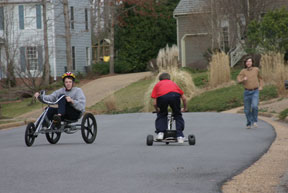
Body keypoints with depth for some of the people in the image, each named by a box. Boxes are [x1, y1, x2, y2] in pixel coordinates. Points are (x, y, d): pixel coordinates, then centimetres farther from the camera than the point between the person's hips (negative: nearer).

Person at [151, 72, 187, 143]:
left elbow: (154, 103, 23)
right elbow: (183, 98, 32)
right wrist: (185, 108, 49)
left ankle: (160, 133, 13)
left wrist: (157, 110, 42)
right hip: (175, 95, 1)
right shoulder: (173, 83, 39)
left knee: (161, 115, 27)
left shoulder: (157, 85, 34)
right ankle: (180, 136, 12)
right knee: (177, 115, 22)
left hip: (162, 97, -1)